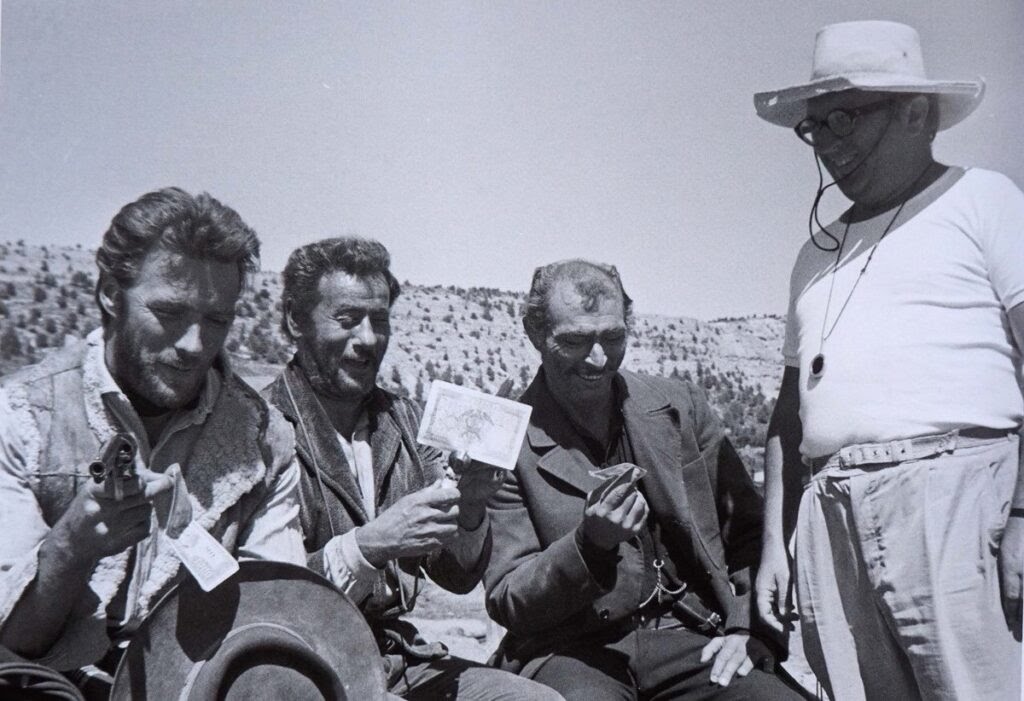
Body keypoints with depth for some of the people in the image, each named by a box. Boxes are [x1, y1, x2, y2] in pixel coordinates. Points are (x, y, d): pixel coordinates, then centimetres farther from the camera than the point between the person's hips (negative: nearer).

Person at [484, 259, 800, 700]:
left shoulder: (680, 407, 7)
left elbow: (749, 528, 16)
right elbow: (507, 605, -4)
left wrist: (745, 629, 4)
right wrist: (590, 543, -20)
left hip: (684, 638, 4)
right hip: (570, 651, -3)